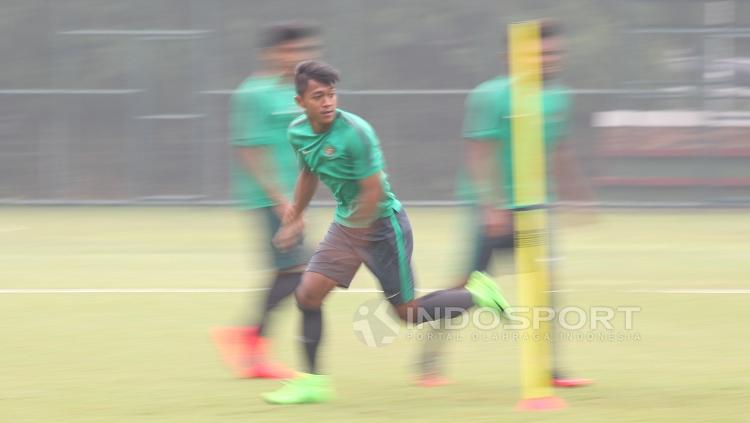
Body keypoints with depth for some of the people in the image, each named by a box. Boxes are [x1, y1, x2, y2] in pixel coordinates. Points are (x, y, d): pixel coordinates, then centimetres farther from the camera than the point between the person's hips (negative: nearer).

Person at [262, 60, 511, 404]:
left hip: (382, 224, -7)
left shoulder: (355, 133, -25)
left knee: (407, 312, 1)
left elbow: (373, 191, -23)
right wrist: (294, 218, 24)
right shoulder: (298, 133, -2)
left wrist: (354, 228, -17)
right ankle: (312, 382, 5)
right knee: (307, 295, -3)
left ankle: (477, 295, 22)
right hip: (344, 224, 7)